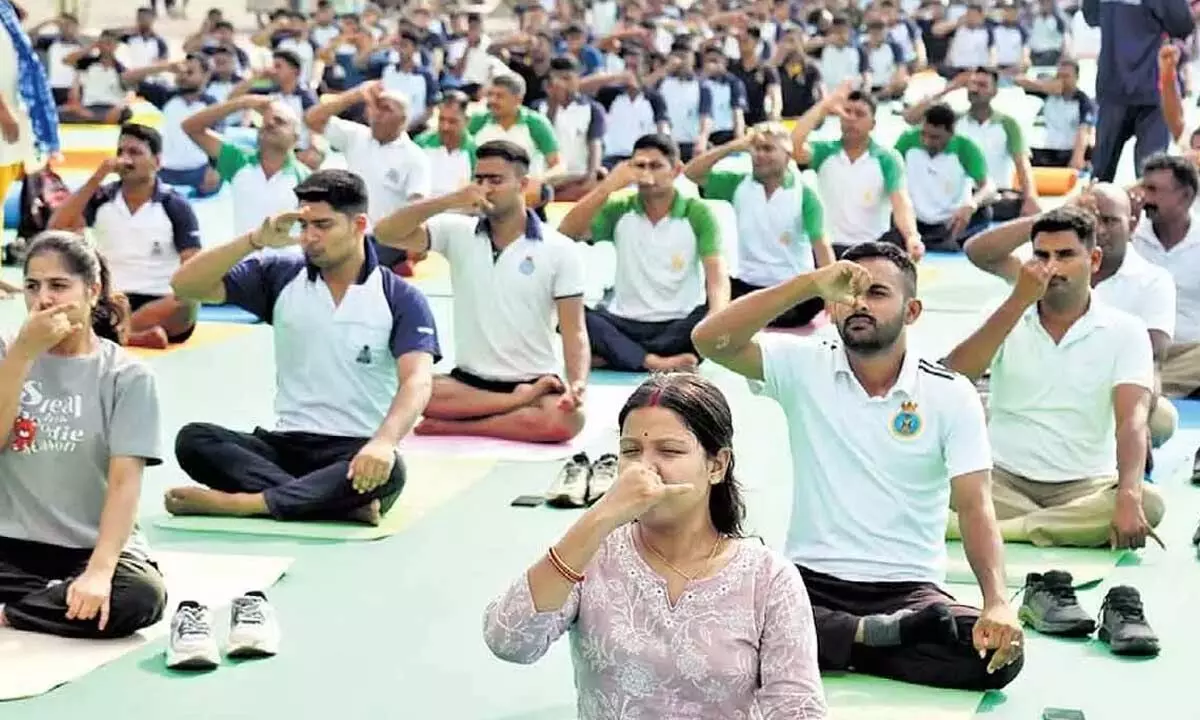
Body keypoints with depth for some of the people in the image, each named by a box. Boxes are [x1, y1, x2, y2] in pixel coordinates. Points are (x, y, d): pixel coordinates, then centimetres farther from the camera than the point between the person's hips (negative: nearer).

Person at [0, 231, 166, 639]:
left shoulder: (128, 376, -3)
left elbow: (125, 480, -12)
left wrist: (99, 570, -26)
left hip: (94, 547, -1)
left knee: (141, 596, -33)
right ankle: (63, 597, -7)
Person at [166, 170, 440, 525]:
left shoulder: (401, 299, -4)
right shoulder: (280, 276, 5)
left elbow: (417, 381, -17)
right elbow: (185, 285, -1)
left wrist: (384, 442, -38)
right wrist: (257, 240, -15)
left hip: (358, 454, -3)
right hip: (287, 443, 3)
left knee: (387, 472, -38)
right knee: (193, 440, -23)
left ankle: (237, 502, -32)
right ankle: (344, 503, -32)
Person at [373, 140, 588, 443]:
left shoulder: (560, 249, -1)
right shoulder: (457, 232, 4)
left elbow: (574, 331, -5)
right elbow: (385, 233, -7)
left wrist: (577, 384, -24)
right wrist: (449, 201, -18)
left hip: (536, 383, -1)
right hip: (468, 380, 1)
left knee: (567, 418, -35)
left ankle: (455, 426, -21)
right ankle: (518, 401, -21)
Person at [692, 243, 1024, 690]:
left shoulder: (951, 395, 1)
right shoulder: (803, 366, 2)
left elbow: (974, 506, -7)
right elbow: (710, 341, -14)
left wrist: (998, 602, -25)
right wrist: (811, 283, -23)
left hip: (908, 589, 0)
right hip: (808, 579, 0)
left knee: (999, 654, -28)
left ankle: (835, 647, -11)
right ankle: (874, 634, -15)